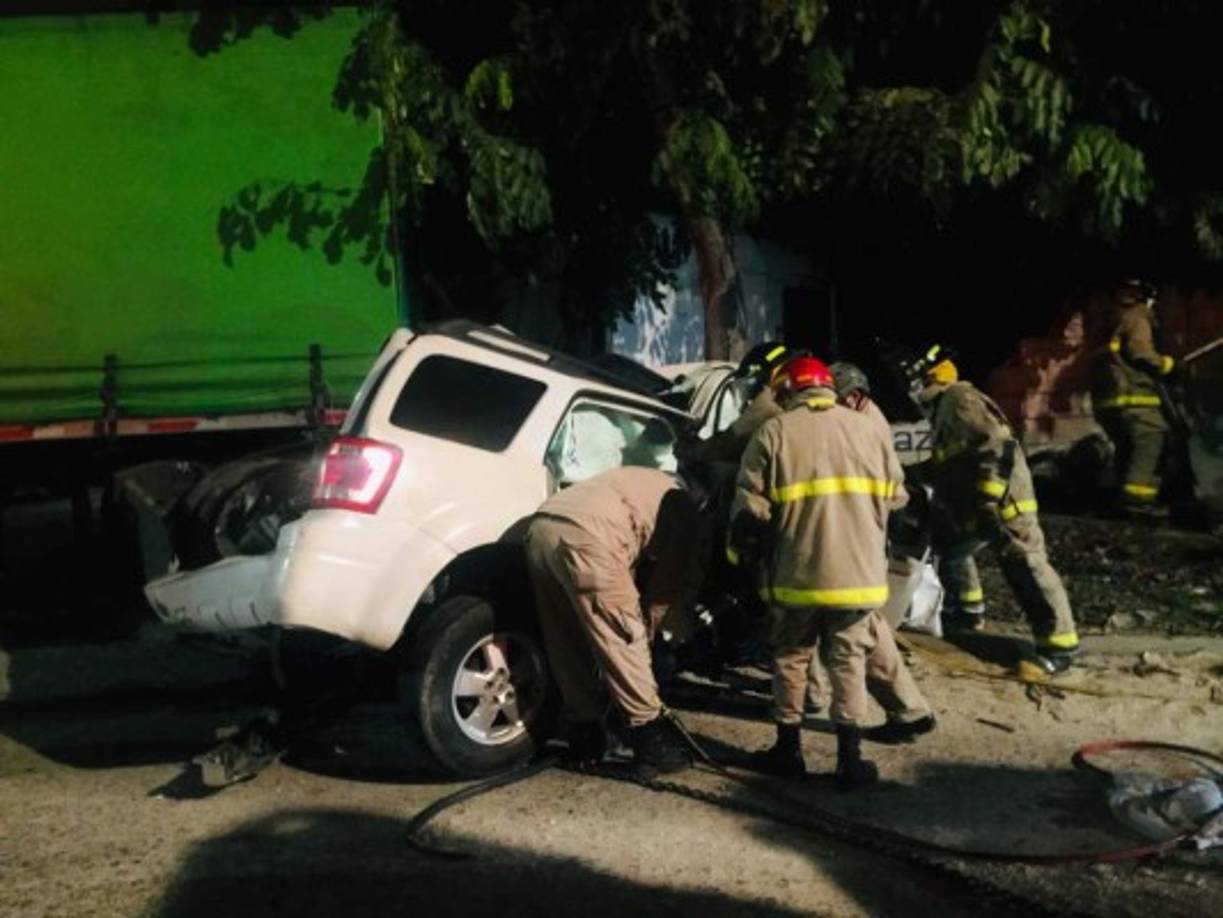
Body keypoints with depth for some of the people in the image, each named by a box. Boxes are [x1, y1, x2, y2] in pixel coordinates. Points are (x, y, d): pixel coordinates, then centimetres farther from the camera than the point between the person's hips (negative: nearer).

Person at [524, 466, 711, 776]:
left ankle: (585, 738, 26)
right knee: (626, 641, 2)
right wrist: (646, 629, 25)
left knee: (568, 646, 17)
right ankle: (652, 742, 9)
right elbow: (671, 583, 14)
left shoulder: (646, 487, 39)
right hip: (585, 536, -8)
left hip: (541, 527, 8)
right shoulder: (688, 514, 17)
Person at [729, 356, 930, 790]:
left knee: (791, 657, 15)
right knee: (849, 660, 11)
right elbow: (894, 498, 12)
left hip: (797, 573, -2)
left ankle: (789, 749, 24)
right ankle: (850, 760, 13)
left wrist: (746, 551, 10)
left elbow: (750, 509, -7)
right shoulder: (869, 429, 5)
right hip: (858, 571, 2)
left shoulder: (773, 433, -4)